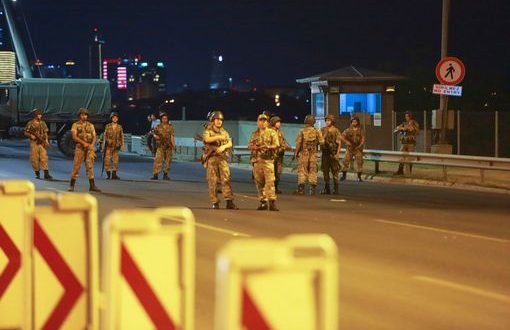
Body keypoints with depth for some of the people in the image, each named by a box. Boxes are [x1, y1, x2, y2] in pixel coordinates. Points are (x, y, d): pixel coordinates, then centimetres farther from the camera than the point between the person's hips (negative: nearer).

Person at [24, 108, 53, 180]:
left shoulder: (43, 123, 11)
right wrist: (31, 136, -16)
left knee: (44, 158, -7)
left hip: (42, 143, 2)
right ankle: (37, 173, 16)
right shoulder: (30, 123, -1)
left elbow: (45, 132, 13)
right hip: (34, 143, -2)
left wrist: (46, 140, -2)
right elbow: (26, 133, 2)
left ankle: (46, 174, -13)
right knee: (35, 159, 1)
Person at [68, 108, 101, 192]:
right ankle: (72, 185, 4)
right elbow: (74, 137, -7)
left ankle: (92, 185, -1)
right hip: (80, 147, -2)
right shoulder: (75, 125, 4)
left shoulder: (90, 125, 13)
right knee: (76, 165, -3)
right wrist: (83, 143, -18)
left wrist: (92, 145, -11)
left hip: (89, 148, 2)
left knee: (90, 166, 0)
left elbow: (94, 136, 9)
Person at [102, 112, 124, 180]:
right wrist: (103, 146, 1)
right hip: (109, 146, -2)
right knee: (107, 160, -5)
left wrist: (122, 143, -3)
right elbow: (105, 136, 4)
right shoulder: (108, 126, 3)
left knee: (115, 161, 2)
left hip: (116, 146, 2)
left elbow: (122, 136, 11)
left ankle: (114, 174, 7)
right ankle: (108, 174, 3)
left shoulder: (119, 127, 7)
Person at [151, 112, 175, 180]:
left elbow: (172, 136, -2)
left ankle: (165, 175, 15)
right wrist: (155, 136, -10)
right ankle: (155, 175, -12)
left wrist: (173, 144, -14)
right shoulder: (158, 127, 5)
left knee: (167, 161, 5)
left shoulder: (170, 127, 4)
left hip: (168, 146, 1)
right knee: (158, 160, -10)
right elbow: (154, 134, 14)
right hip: (160, 146, -1)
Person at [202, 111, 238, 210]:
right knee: (212, 181, -3)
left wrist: (223, 146, -14)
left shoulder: (224, 132, 18)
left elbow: (230, 143, 6)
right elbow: (207, 139, -16)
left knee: (226, 179, -7)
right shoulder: (208, 131, 6)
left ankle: (229, 201, -11)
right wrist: (219, 137, -24)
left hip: (223, 158, 2)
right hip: (211, 158, -2)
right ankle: (215, 202, 1)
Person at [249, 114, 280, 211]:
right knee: (259, 182, 5)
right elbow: (250, 145, 16)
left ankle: (272, 202, -17)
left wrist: (267, 147, -21)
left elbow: (276, 145, -4)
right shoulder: (255, 134, 17)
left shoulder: (272, 133, 3)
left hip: (268, 160, -5)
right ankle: (263, 202, 12)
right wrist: (253, 147, -7)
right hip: (256, 161, 5)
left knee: (270, 181, -13)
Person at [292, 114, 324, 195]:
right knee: (313, 171, 8)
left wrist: (295, 153, -1)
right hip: (313, 154, 2)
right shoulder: (316, 131, -1)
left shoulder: (302, 131, -6)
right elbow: (322, 142, -1)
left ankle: (301, 189, -4)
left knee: (302, 170, 1)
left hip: (304, 153, -2)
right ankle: (313, 189, 7)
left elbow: (298, 143, -8)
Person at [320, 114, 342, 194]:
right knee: (325, 171, 6)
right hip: (325, 152, 5)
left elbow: (339, 143, -6)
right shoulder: (323, 130, 9)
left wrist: (337, 153, -12)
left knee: (335, 171, -3)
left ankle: (335, 189, 0)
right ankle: (326, 189, 12)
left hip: (333, 154, -5)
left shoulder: (336, 131, -4)